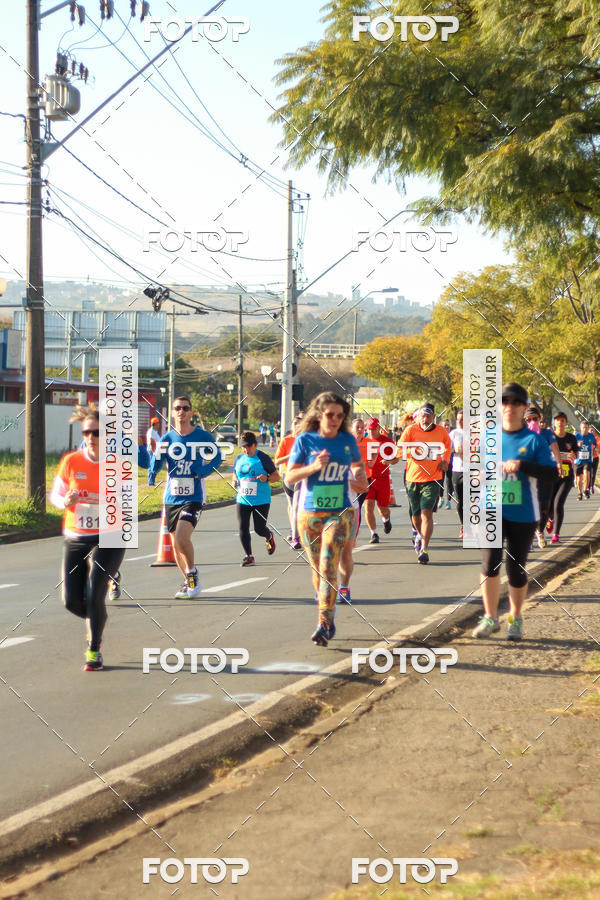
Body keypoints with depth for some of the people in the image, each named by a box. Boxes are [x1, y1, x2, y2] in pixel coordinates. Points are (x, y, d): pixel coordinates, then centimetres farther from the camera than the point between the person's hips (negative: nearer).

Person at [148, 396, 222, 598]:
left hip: (193, 498, -4)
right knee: (176, 543, 10)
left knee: (182, 538, -22)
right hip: (171, 498, 4)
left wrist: (201, 471, -14)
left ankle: (192, 574, 1)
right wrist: (152, 474, -21)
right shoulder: (167, 439, 5)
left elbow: (216, 457, 4)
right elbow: (156, 460, 1)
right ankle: (189, 582, 27)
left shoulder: (203, 437, -2)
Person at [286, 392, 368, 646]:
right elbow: (289, 477, -4)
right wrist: (314, 467, -19)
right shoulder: (305, 440, -2)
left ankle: (324, 625, -18)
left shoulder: (348, 440, 4)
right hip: (309, 513, 1)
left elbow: (358, 465, 23)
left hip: (339, 513, -1)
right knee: (318, 571, 9)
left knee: (328, 568, -15)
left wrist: (360, 476, 1)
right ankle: (329, 617, 28)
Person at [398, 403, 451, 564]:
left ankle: (424, 549, -16)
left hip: (433, 478, -1)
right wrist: (412, 452, -31)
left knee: (427, 512, -16)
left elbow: (448, 446, 24)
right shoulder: (411, 430, -4)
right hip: (413, 478, 1)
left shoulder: (441, 431, 2)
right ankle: (420, 536, 45)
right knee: (416, 515, 12)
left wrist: (445, 460, 8)